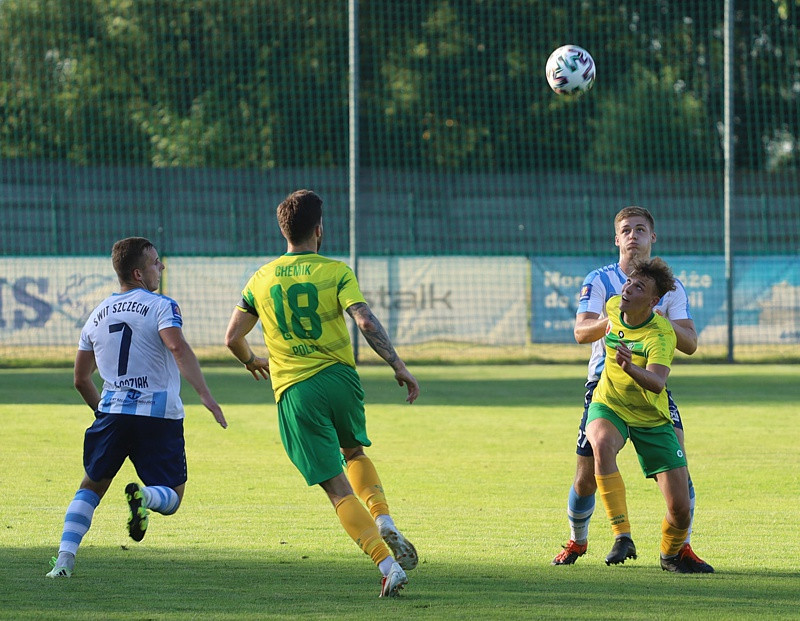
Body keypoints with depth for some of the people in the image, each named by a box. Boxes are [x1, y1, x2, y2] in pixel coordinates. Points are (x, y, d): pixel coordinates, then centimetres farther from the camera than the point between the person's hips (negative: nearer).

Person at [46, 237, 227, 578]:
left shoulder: (98, 315, 14)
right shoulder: (161, 306, -3)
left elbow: (81, 379, 20)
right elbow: (178, 348, -22)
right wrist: (205, 395, -28)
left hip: (112, 412, 4)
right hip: (160, 415, -4)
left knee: (91, 487, 18)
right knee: (171, 497, 8)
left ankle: (64, 558, 1)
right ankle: (145, 496, -28)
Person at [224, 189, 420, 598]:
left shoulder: (261, 280, 7)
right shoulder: (335, 272, -1)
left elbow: (232, 337, 9)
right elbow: (365, 322, -14)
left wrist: (252, 361, 30)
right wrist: (399, 367, -9)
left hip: (294, 393, 0)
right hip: (339, 378, 0)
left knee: (337, 488, 0)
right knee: (354, 453, 29)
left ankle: (387, 564, -11)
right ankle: (385, 522, 6)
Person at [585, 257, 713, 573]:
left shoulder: (661, 335, -25)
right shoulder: (613, 307, -9)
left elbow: (657, 382, -43)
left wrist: (631, 368, -62)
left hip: (651, 418, -2)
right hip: (609, 407, 3)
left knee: (680, 505, -8)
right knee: (602, 443, -36)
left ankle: (671, 555, 27)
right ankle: (622, 537, -35)